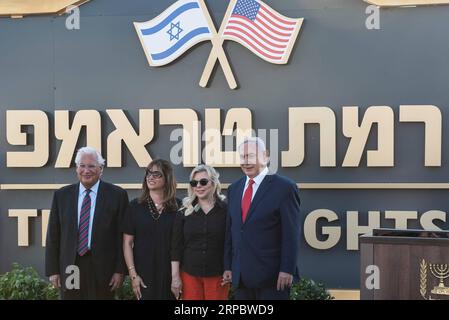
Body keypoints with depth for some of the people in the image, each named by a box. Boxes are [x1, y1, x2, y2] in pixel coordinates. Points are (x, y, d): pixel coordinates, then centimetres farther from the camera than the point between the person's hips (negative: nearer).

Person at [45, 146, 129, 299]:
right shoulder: (61, 195, 6)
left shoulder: (117, 195, -1)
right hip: (70, 268, 2)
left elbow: (122, 235, -2)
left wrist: (120, 270, -6)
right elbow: (53, 235, 7)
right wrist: (53, 270, 3)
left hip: (102, 269, -2)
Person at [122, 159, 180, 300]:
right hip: (144, 273, 0)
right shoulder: (135, 206, 1)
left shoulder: (178, 207, -1)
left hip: (170, 273, 0)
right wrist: (133, 274, -6)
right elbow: (127, 243, 0)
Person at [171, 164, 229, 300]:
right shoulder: (184, 212, 2)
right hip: (189, 274, 1)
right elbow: (176, 246, 2)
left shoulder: (225, 210, -2)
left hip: (217, 275, -1)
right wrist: (175, 276, -1)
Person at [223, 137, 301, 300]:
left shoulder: (284, 187, -6)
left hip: (271, 275, -5)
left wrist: (287, 269, -13)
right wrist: (228, 266, 11)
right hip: (240, 276, 5)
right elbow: (230, 230, 14)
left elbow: (291, 234, -9)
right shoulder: (234, 189, 12)